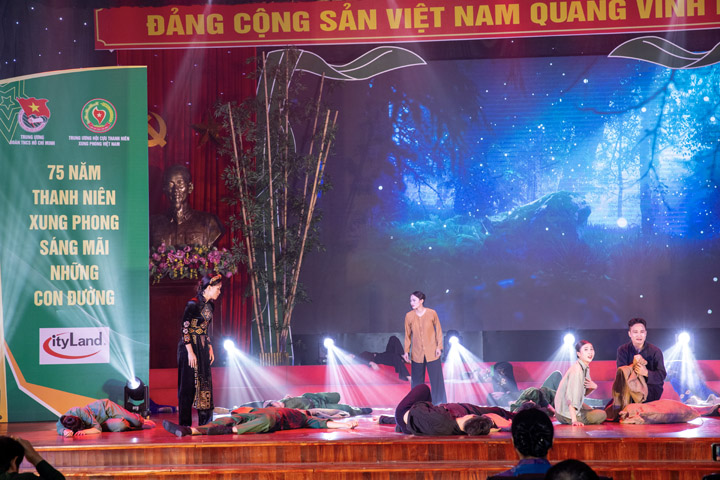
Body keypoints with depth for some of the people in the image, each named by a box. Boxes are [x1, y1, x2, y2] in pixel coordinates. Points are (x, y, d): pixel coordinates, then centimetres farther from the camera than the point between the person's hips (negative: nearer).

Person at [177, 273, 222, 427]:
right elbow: (185, 329, -17)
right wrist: (190, 352, -19)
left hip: (202, 348, 8)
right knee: (189, 384, -4)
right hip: (190, 347, -8)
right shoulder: (193, 304, -15)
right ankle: (185, 424, 1)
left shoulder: (209, 305, 11)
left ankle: (205, 422, 12)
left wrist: (210, 348, 15)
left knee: (205, 383, 7)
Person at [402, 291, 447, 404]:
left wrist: (439, 347, -2)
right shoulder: (409, 316, -1)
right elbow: (408, 335, 7)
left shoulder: (432, 313, -5)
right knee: (417, 380, 4)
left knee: (436, 379, -1)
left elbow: (438, 331, 3)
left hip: (432, 352, -1)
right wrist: (406, 351, 3)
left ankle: (439, 403, 8)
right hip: (417, 353, 1)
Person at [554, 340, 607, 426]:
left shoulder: (586, 368, 4)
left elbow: (583, 393, 12)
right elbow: (571, 396, -33)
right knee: (602, 415, -12)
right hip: (566, 414, -10)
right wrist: (574, 420, -40)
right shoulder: (576, 370, -25)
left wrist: (593, 387, -11)